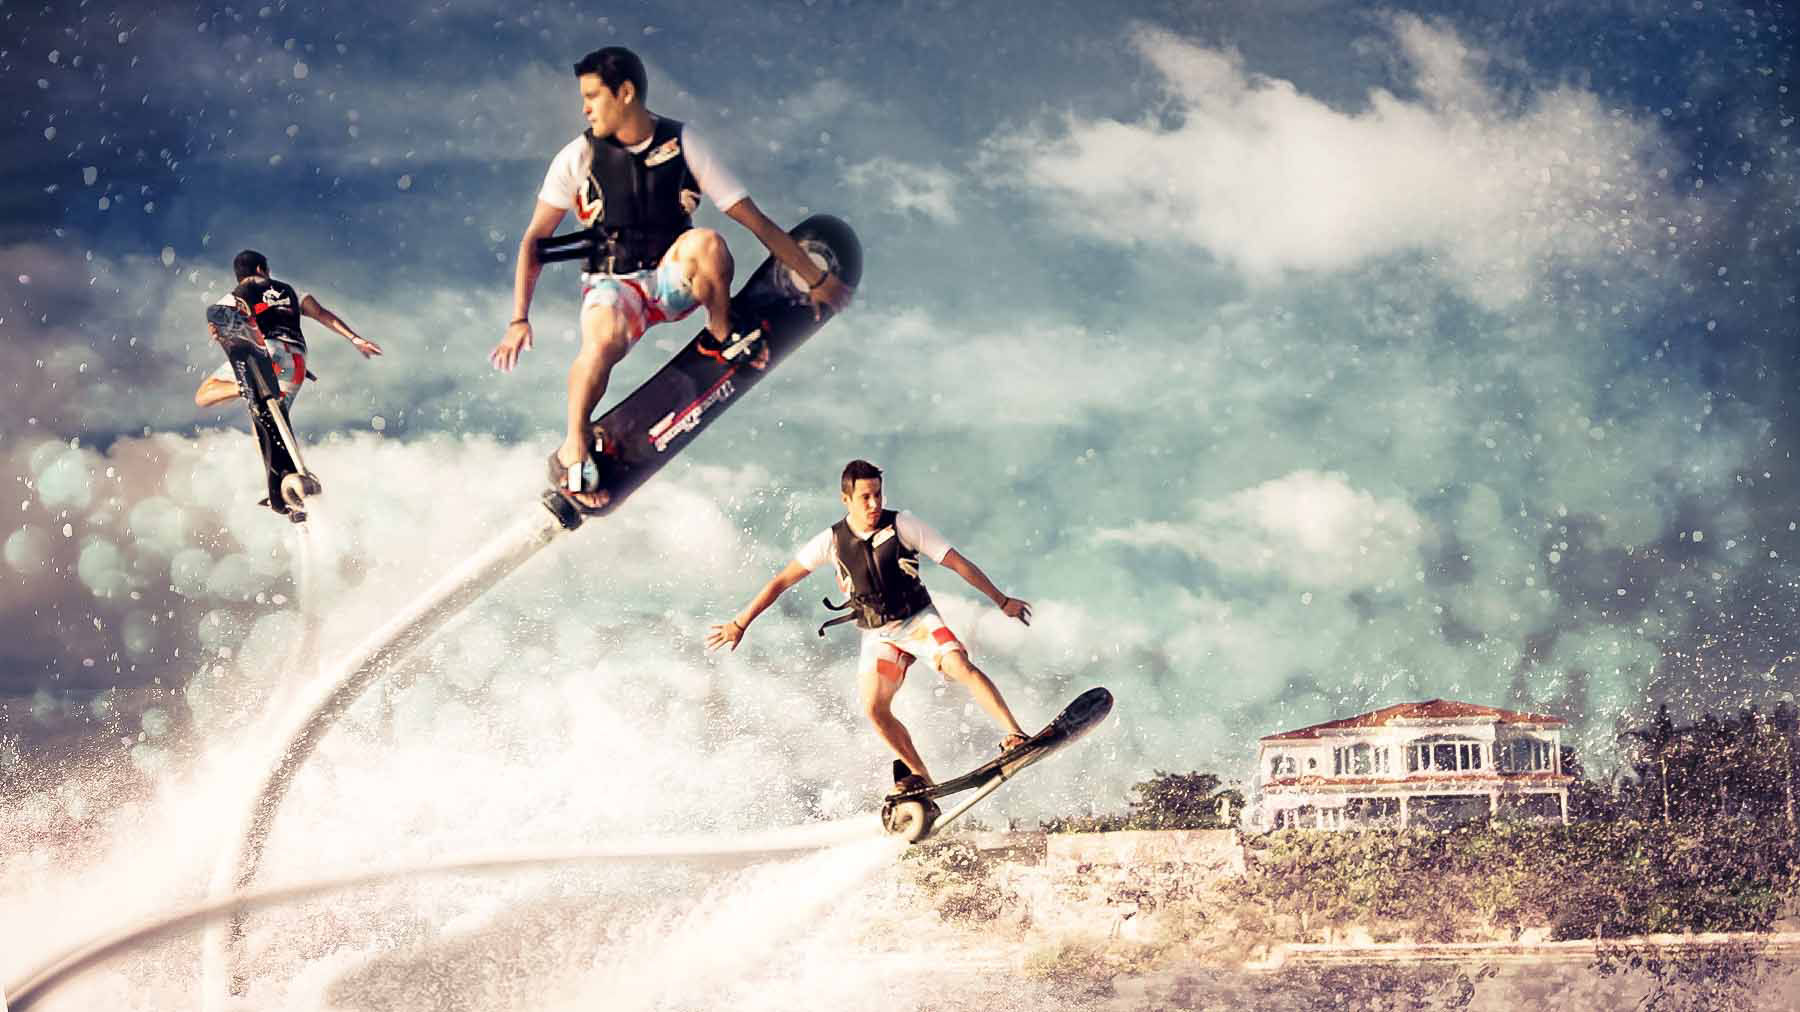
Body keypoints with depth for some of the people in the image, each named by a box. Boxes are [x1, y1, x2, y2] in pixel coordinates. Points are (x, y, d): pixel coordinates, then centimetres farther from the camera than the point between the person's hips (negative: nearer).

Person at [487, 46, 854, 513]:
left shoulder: (683, 144, -5)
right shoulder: (578, 157, -3)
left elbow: (754, 220, -4)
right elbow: (535, 239, 2)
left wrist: (816, 278, -4)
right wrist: (519, 320, -7)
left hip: (673, 279, 1)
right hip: (612, 284, -1)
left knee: (705, 241, -33)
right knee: (604, 339, -37)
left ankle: (722, 338, -9)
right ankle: (572, 452, -25)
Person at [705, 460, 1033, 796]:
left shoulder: (901, 524, -12)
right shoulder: (832, 541, -6)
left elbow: (957, 562, -9)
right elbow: (781, 582, 2)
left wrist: (1001, 600, -7)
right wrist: (740, 623, 1)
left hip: (918, 619, -3)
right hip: (877, 635, 3)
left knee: (961, 667, -28)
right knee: (874, 710, -12)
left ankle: (1015, 735, -30)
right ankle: (920, 777, 2)